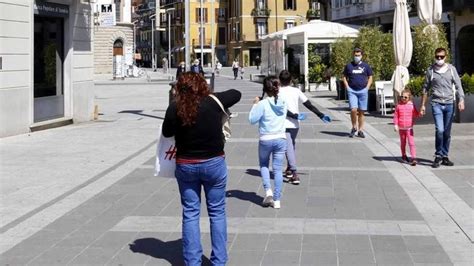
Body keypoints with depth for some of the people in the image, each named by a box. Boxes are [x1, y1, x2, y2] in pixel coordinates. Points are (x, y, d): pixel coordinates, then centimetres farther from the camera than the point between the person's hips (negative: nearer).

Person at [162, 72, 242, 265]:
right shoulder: (214, 103, -13)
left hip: (185, 166, 0)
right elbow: (237, 94, 4)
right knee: (217, 212, 11)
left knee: (190, 213, 11)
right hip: (214, 164, 0)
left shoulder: (175, 109, -14)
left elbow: (167, 132, 0)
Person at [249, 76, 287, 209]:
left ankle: (268, 191, 2)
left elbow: (252, 119, -12)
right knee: (278, 169, 7)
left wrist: (255, 105, -1)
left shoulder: (263, 104, -15)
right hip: (281, 139, 3)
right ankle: (277, 200, 8)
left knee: (263, 165, 20)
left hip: (266, 140, -3)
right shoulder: (283, 102, -1)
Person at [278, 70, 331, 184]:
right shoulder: (296, 91, 4)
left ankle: (294, 174, -19)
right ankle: (290, 170, 32)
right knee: (292, 146, 24)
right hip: (295, 125, 5)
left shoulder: (278, 92, -6)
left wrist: (295, 116, -12)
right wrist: (321, 115, 7)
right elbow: (309, 105, 2)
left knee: (289, 149, -7)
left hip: (284, 125, -5)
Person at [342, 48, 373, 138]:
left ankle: (360, 130, 12)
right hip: (352, 91, -1)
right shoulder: (349, 66, 6)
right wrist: (347, 88, 0)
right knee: (353, 110, -15)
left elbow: (370, 78, 13)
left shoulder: (366, 66, 7)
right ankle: (354, 127, 6)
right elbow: (344, 77, 12)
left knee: (361, 111, 3)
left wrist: (367, 88, 1)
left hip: (363, 91, 1)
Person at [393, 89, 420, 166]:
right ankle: (404, 156, 31)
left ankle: (413, 158, -13)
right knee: (403, 143, 15)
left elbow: (416, 114, 7)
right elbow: (396, 116, 1)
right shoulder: (398, 106, -1)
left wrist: (420, 114, -13)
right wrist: (395, 125, -6)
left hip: (409, 128, -1)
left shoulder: (412, 105, 0)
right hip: (401, 128, 1)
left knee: (411, 143, -10)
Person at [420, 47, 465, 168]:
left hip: (449, 104, 2)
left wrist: (461, 100, -9)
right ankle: (438, 156, 0)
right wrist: (423, 105, 9)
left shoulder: (451, 69, 6)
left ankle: (445, 156, 18)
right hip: (436, 104, -2)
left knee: (447, 132, 6)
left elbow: (458, 85, 4)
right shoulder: (430, 70, 4)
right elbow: (426, 88, 10)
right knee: (439, 130, -14)